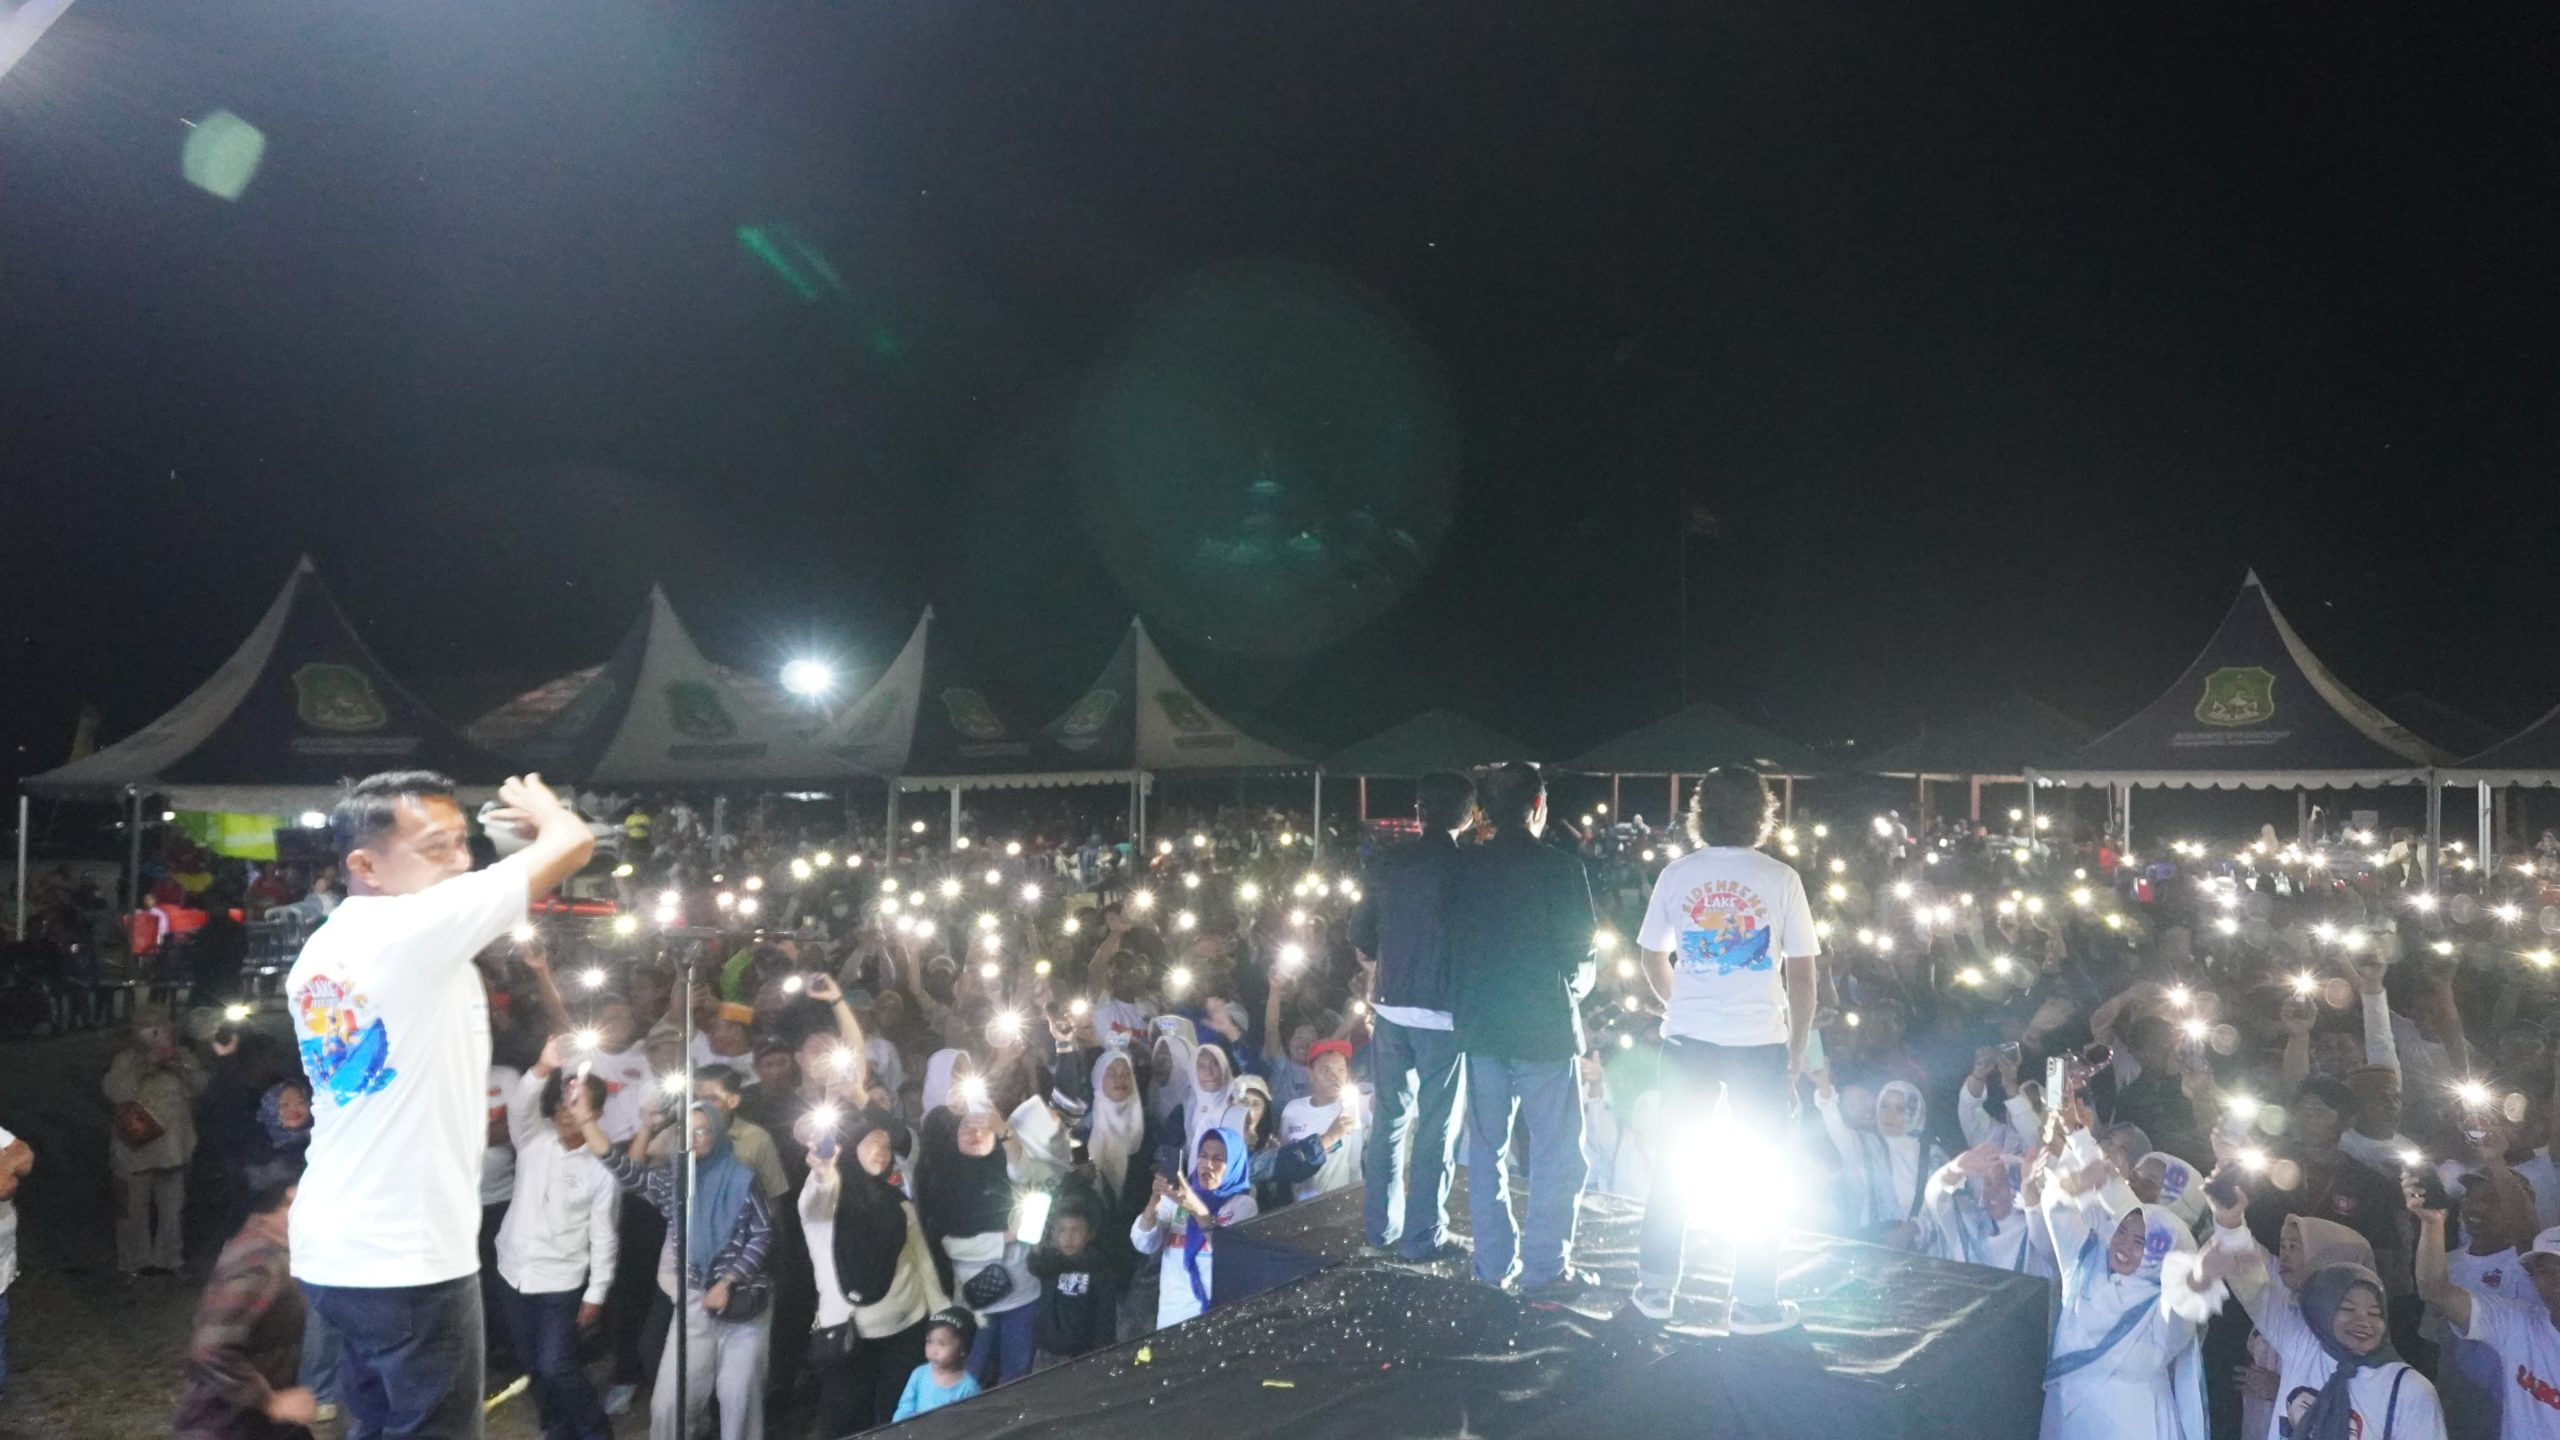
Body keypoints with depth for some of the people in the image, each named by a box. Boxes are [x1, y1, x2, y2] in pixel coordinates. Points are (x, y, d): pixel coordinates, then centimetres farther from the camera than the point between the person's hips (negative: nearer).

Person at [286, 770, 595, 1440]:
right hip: (411, 1259, -9)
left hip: (331, 1253, 9)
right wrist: (539, 807, 8)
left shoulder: (318, 954, 8)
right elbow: (572, 843, -17)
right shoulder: (415, 927, -18)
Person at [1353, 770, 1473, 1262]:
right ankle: (1424, 1234, 10)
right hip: (1443, 1013, -5)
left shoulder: (1392, 863, 3)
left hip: (1391, 1006, 5)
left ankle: (1381, 1222, 24)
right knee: (1436, 1127, 5)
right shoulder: (1466, 868, -12)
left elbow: (1360, 936, 10)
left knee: (1389, 1117, 16)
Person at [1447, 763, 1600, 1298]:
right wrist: (1576, 984, 11)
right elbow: (1581, 950, -9)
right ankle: (1545, 1267, 9)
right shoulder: (1560, 867, -12)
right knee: (1557, 1149, 6)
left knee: (1486, 1145, 14)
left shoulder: (1464, 867, 1)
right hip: (1543, 1025, -5)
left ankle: (1494, 1260, 21)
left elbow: (1454, 939, 5)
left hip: (1480, 1023, 5)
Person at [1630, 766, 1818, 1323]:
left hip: (1687, 1040, 2)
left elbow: (1653, 960, 10)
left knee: (1673, 1166, 12)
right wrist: (1798, 1051, 5)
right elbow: (1801, 974, -4)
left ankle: (1655, 1290, 18)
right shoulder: (1780, 879, -6)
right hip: (1760, 1041, -2)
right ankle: (1754, 1302, 14)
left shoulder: (1676, 875, 1)